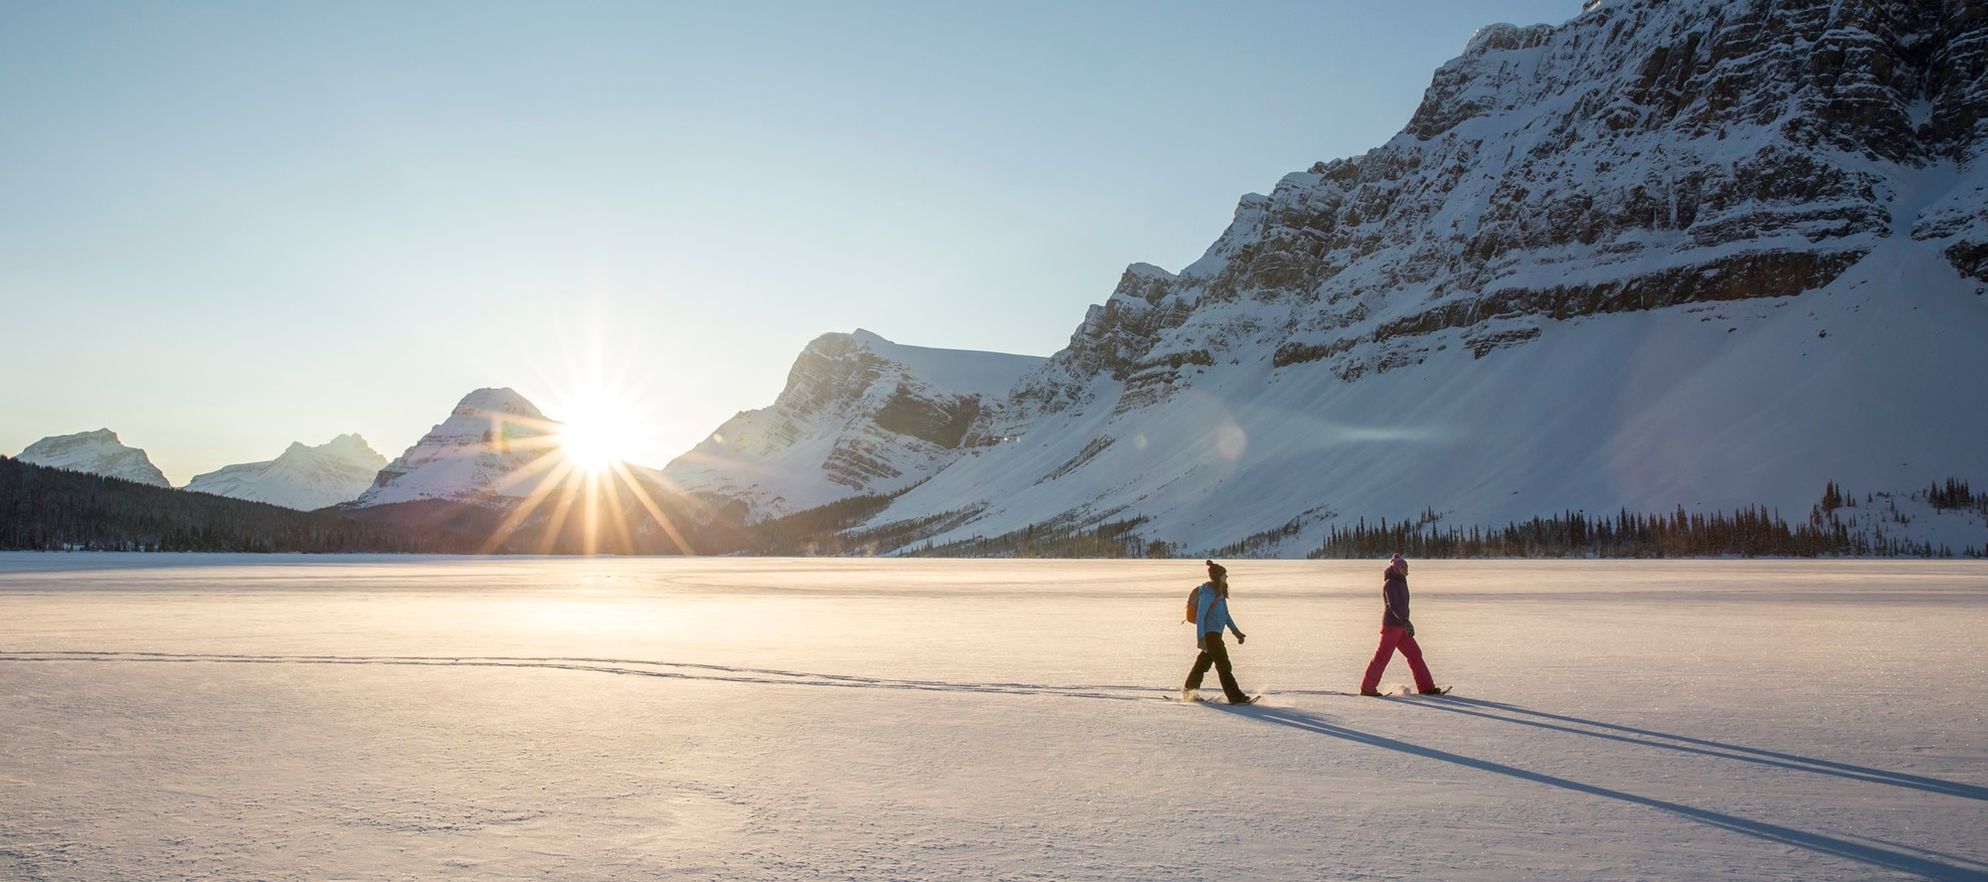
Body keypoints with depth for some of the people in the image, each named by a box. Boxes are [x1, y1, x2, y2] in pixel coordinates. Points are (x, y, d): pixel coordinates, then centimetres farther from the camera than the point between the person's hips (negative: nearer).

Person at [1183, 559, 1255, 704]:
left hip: (1215, 633, 10)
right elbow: (1200, 617, -22)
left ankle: (1189, 692, 27)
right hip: (1209, 634, -10)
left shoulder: (1220, 592, 12)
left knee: (1204, 662, 17)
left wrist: (1236, 631, 18)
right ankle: (1235, 696, -6)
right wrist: (1200, 638, -27)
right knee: (1223, 664, -8)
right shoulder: (1207, 593, -19)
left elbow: (1226, 615, 21)